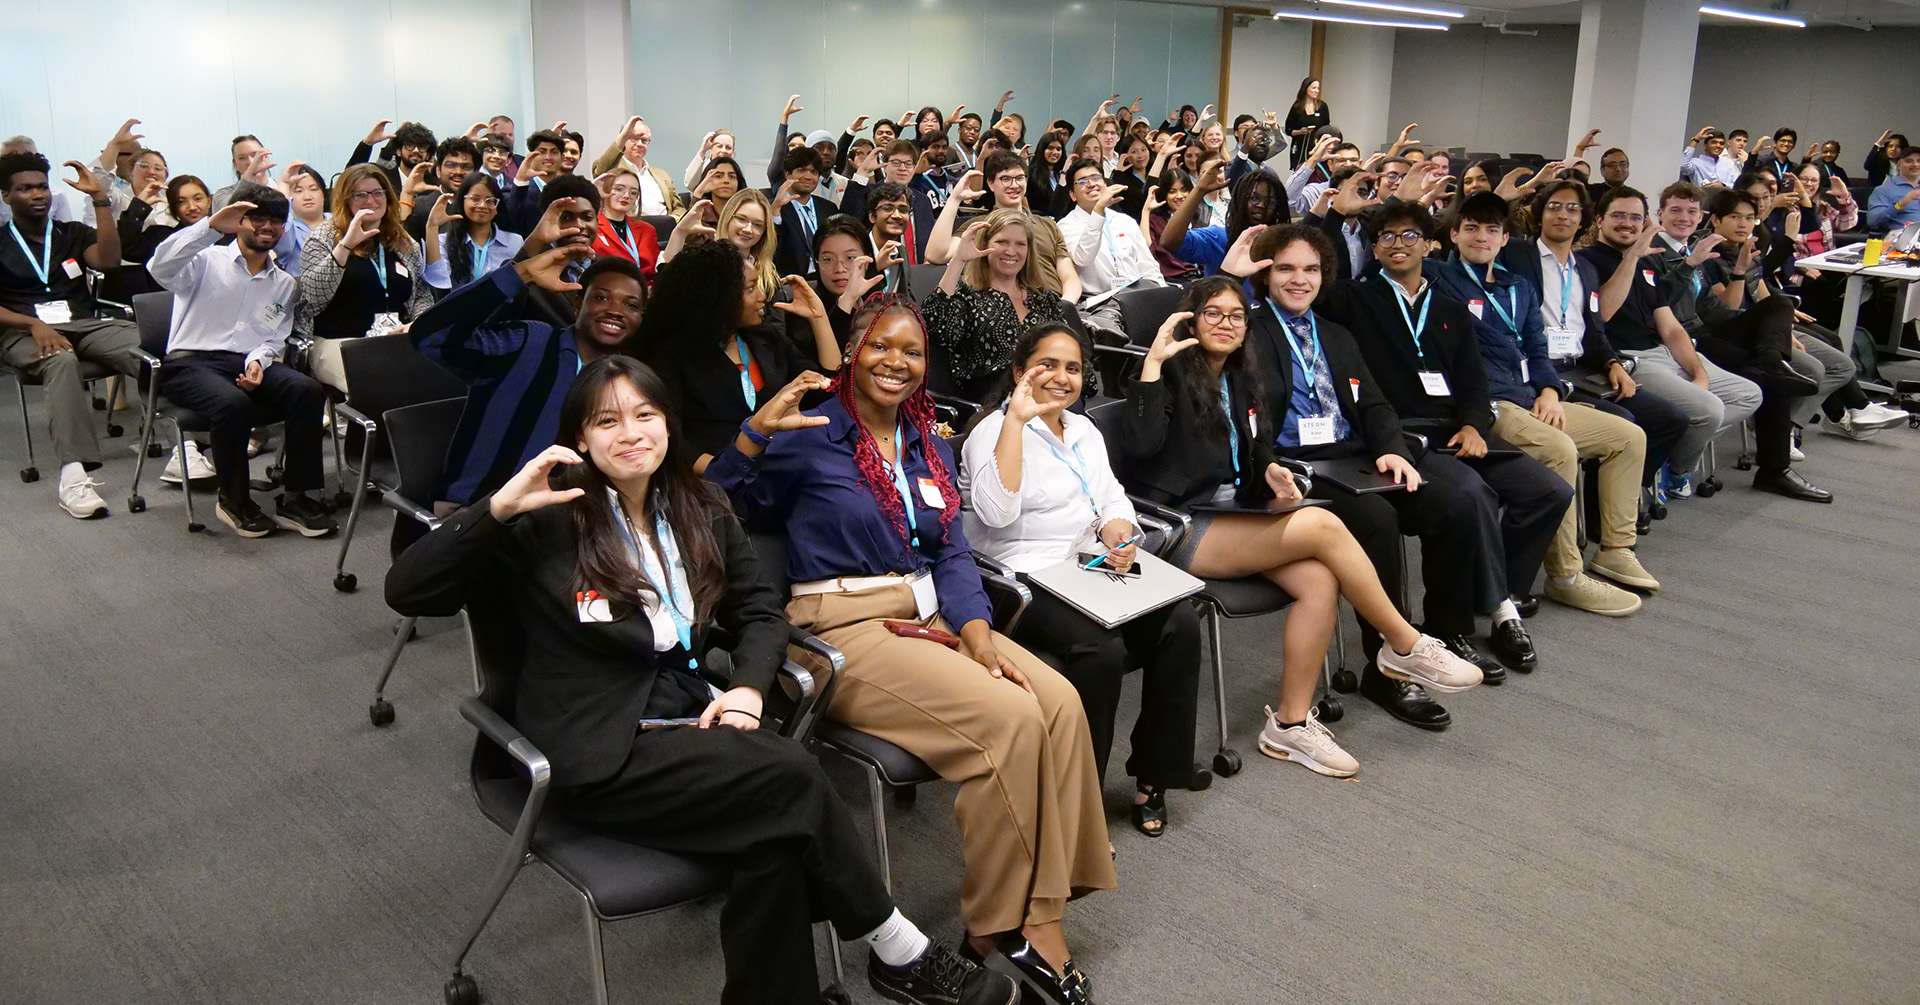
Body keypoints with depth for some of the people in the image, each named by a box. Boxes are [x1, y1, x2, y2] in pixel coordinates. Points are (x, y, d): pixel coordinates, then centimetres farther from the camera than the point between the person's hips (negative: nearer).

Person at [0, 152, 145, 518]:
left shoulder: (73, 233, 22)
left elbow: (108, 260, 0)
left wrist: (100, 198, -3)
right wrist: (35, 324, -17)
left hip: (85, 325, 3)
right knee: (61, 361, -41)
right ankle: (74, 473, -54)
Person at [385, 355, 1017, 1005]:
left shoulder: (700, 512, 10)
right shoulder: (549, 521, -6)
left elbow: (760, 611, 14)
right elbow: (405, 591, -10)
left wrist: (748, 687, -6)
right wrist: (500, 506, -22)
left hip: (691, 709, 5)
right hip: (600, 752, -5)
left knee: (779, 835, -29)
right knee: (792, 776, -26)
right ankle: (900, 952, -9)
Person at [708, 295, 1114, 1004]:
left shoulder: (930, 448, 16)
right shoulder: (809, 436, -2)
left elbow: (953, 554, 12)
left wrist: (979, 638, -4)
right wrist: (755, 432, -24)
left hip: (930, 617, 6)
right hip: (846, 630, -6)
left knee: (1060, 702, -20)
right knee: (1009, 717, -25)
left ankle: (1040, 911, -11)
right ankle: (999, 923, -7)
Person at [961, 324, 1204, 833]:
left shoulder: (1085, 430, 21)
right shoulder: (995, 429, -4)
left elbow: (1113, 500, 18)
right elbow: (997, 512, -21)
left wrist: (1118, 529, -7)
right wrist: (1017, 418, -21)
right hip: (1025, 582, -7)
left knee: (1181, 622, -17)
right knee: (1102, 648, -32)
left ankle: (1154, 775, -5)